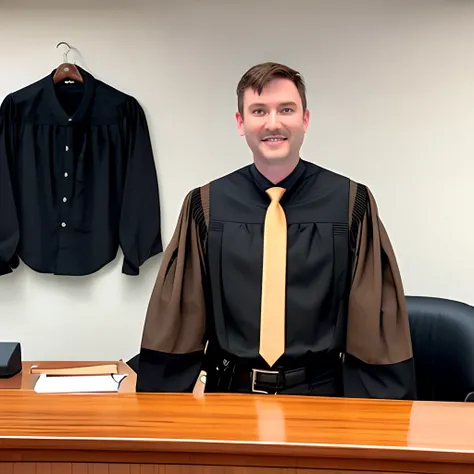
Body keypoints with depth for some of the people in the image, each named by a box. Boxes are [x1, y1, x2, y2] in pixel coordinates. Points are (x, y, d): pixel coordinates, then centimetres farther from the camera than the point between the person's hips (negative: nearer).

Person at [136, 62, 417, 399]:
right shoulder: (206, 207, 1)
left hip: (322, 393, 0)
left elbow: (377, 319, 2)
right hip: (231, 393, 1)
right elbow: (177, 318, 6)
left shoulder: (351, 204, -2)